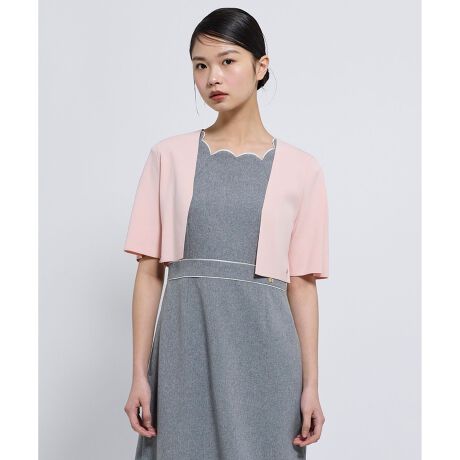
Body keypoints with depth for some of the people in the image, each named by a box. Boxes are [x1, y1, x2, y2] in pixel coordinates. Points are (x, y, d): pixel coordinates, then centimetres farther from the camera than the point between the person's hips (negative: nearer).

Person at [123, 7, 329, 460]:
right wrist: (139, 374, 0)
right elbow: (150, 271, 3)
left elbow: (301, 283, 3)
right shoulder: (169, 157, 4)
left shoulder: (300, 169, 3)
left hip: (262, 342, 0)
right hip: (185, 340, 1)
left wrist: (310, 385, 0)